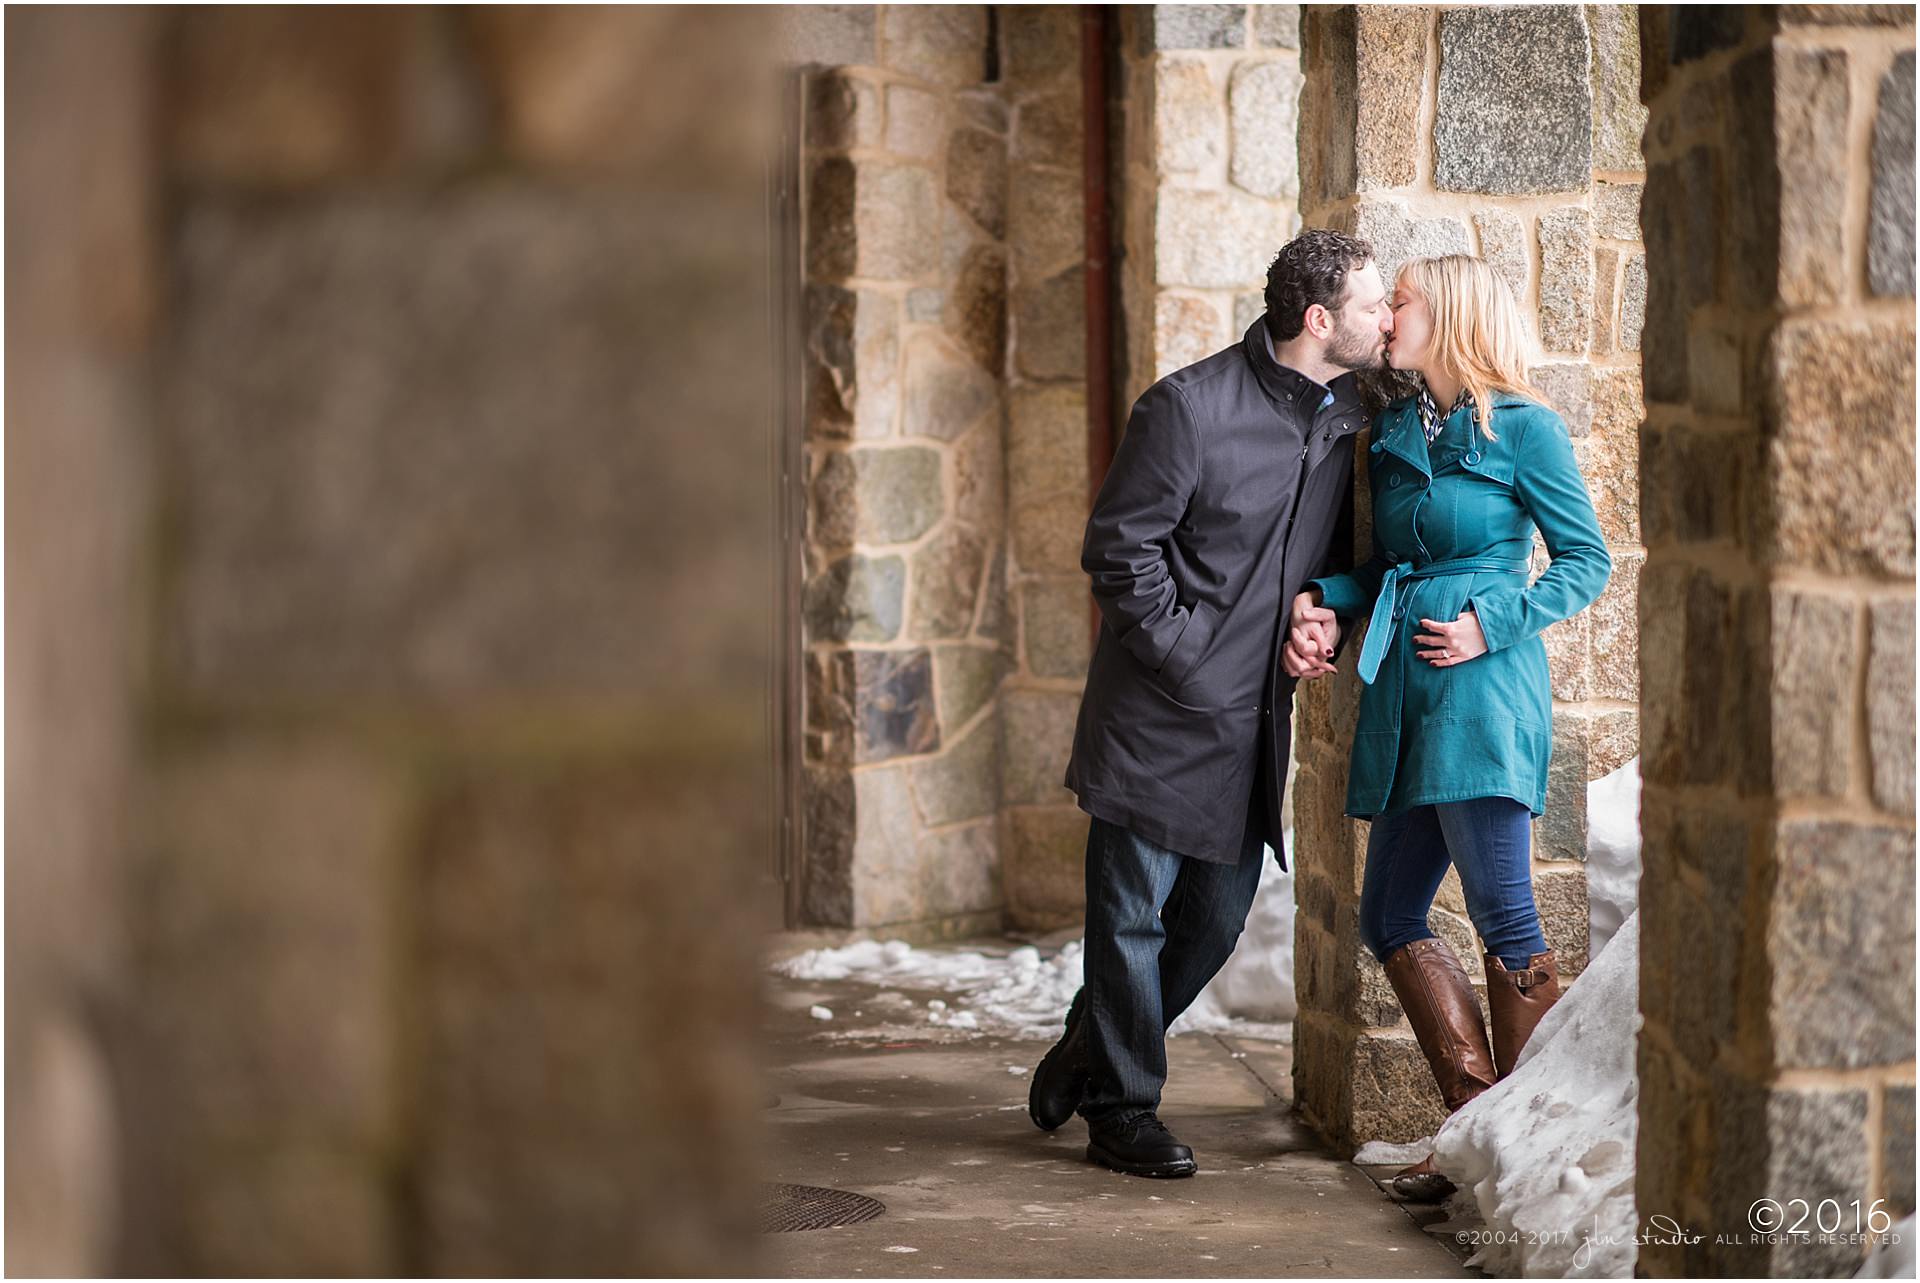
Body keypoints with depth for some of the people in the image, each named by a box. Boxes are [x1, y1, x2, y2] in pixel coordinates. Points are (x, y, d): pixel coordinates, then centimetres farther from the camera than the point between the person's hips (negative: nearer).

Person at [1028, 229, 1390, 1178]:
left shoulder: (1347, 415, 5)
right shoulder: (1189, 407, -16)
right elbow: (1118, 547, -13)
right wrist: (1187, 657, -15)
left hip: (1257, 718, 7)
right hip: (1161, 713, -7)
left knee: (1215, 920, 13)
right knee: (1133, 917, 2)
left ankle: (1088, 1057, 32)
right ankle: (1123, 1110, 14)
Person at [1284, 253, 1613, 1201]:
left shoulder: (1523, 427, -3)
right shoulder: (1393, 432, 16)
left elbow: (1587, 559, -1)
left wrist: (1491, 624, -12)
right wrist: (1321, 604, 4)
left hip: (1483, 687, -8)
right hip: (1401, 691, 8)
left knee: (1504, 919, -9)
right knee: (1390, 918, 6)